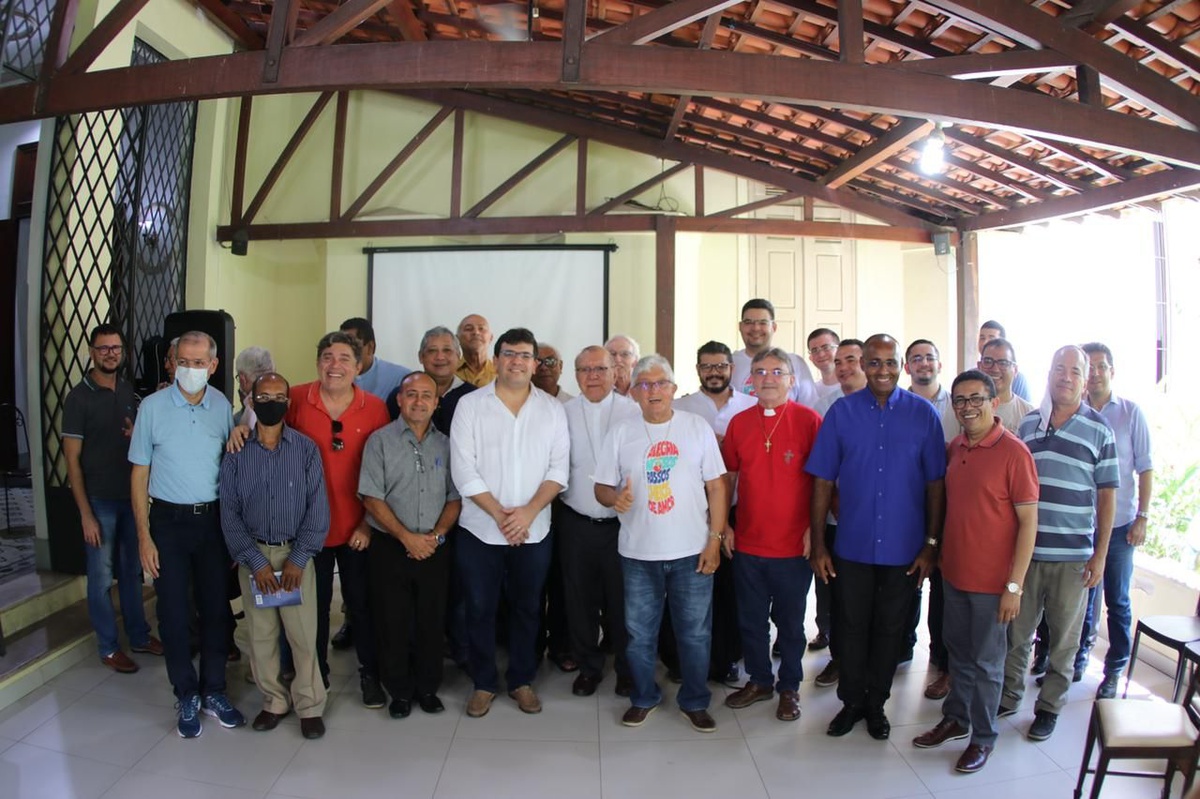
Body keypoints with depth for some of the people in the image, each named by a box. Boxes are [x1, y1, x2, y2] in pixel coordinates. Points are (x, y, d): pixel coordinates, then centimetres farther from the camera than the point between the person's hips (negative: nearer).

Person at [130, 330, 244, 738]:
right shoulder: (152, 407, -7)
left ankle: (213, 690, 26)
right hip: (169, 521, -2)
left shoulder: (222, 406, 0)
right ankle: (186, 696, 22)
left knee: (215, 606, 10)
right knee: (173, 612, 5)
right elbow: (139, 474, -3)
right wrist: (144, 536, -7)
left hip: (213, 518, 2)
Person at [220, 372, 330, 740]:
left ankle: (309, 706, 16)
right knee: (260, 635, 8)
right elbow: (229, 512, 0)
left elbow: (318, 507, -4)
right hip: (252, 555, 2)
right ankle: (274, 701, 27)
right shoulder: (236, 452, 2)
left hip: (296, 554, -1)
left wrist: (298, 558, -12)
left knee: (304, 634, -1)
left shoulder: (306, 449, -1)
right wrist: (256, 561, -8)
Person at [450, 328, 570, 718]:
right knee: (480, 608, 9)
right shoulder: (470, 405, -3)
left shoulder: (552, 408, 2)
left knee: (526, 608, 13)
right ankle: (484, 682, 27)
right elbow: (464, 470, -8)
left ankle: (522, 680, 30)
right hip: (480, 529, -1)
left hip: (534, 531, 1)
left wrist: (529, 511, -15)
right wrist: (500, 514, -14)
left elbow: (559, 467, -2)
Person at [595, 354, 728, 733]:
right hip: (638, 552, 1)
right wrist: (615, 497, -19)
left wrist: (715, 538, -5)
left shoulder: (698, 427, -1)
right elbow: (602, 487, 4)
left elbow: (716, 486, 0)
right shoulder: (620, 433, 2)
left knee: (695, 632, 9)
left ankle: (695, 701, 29)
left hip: (692, 551, -1)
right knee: (639, 633, 13)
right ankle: (643, 698, 33)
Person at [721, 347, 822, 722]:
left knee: (790, 622, 13)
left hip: (793, 546, -3)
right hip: (747, 544, 4)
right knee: (751, 619, 16)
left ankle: (789, 688, 31)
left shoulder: (809, 420, -9)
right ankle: (759, 680, 35)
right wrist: (724, 524, 6)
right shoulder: (739, 423, 3)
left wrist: (814, 527, -11)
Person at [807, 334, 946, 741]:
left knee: (889, 629, 14)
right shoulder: (841, 412, -3)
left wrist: (931, 544, -3)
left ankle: (876, 703, 32)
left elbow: (935, 483, 0)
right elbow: (822, 481, -2)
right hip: (852, 545, 0)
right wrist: (818, 544, -5)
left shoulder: (923, 413, -3)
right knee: (851, 626, 12)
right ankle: (851, 701, 30)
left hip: (903, 548, 0)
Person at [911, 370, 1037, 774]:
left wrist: (1014, 586, -16)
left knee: (986, 662, 9)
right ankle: (955, 719, 37)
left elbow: (1028, 521, -14)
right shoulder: (954, 448, 4)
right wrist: (937, 554, 9)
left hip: (992, 582, -6)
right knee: (958, 653, 19)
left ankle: (983, 738, 27)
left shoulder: (1014, 452, -15)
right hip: (954, 574, 6)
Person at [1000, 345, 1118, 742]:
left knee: (1064, 638, 10)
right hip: (1024, 550, 2)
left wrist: (1100, 554, -4)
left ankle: (1049, 706, 27)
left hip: (1073, 556, -2)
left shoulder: (1099, 430, -1)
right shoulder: (1028, 423, 5)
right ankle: (1008, 697, 27)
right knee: (1015, 631, 11)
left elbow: (1106, 495, 0)